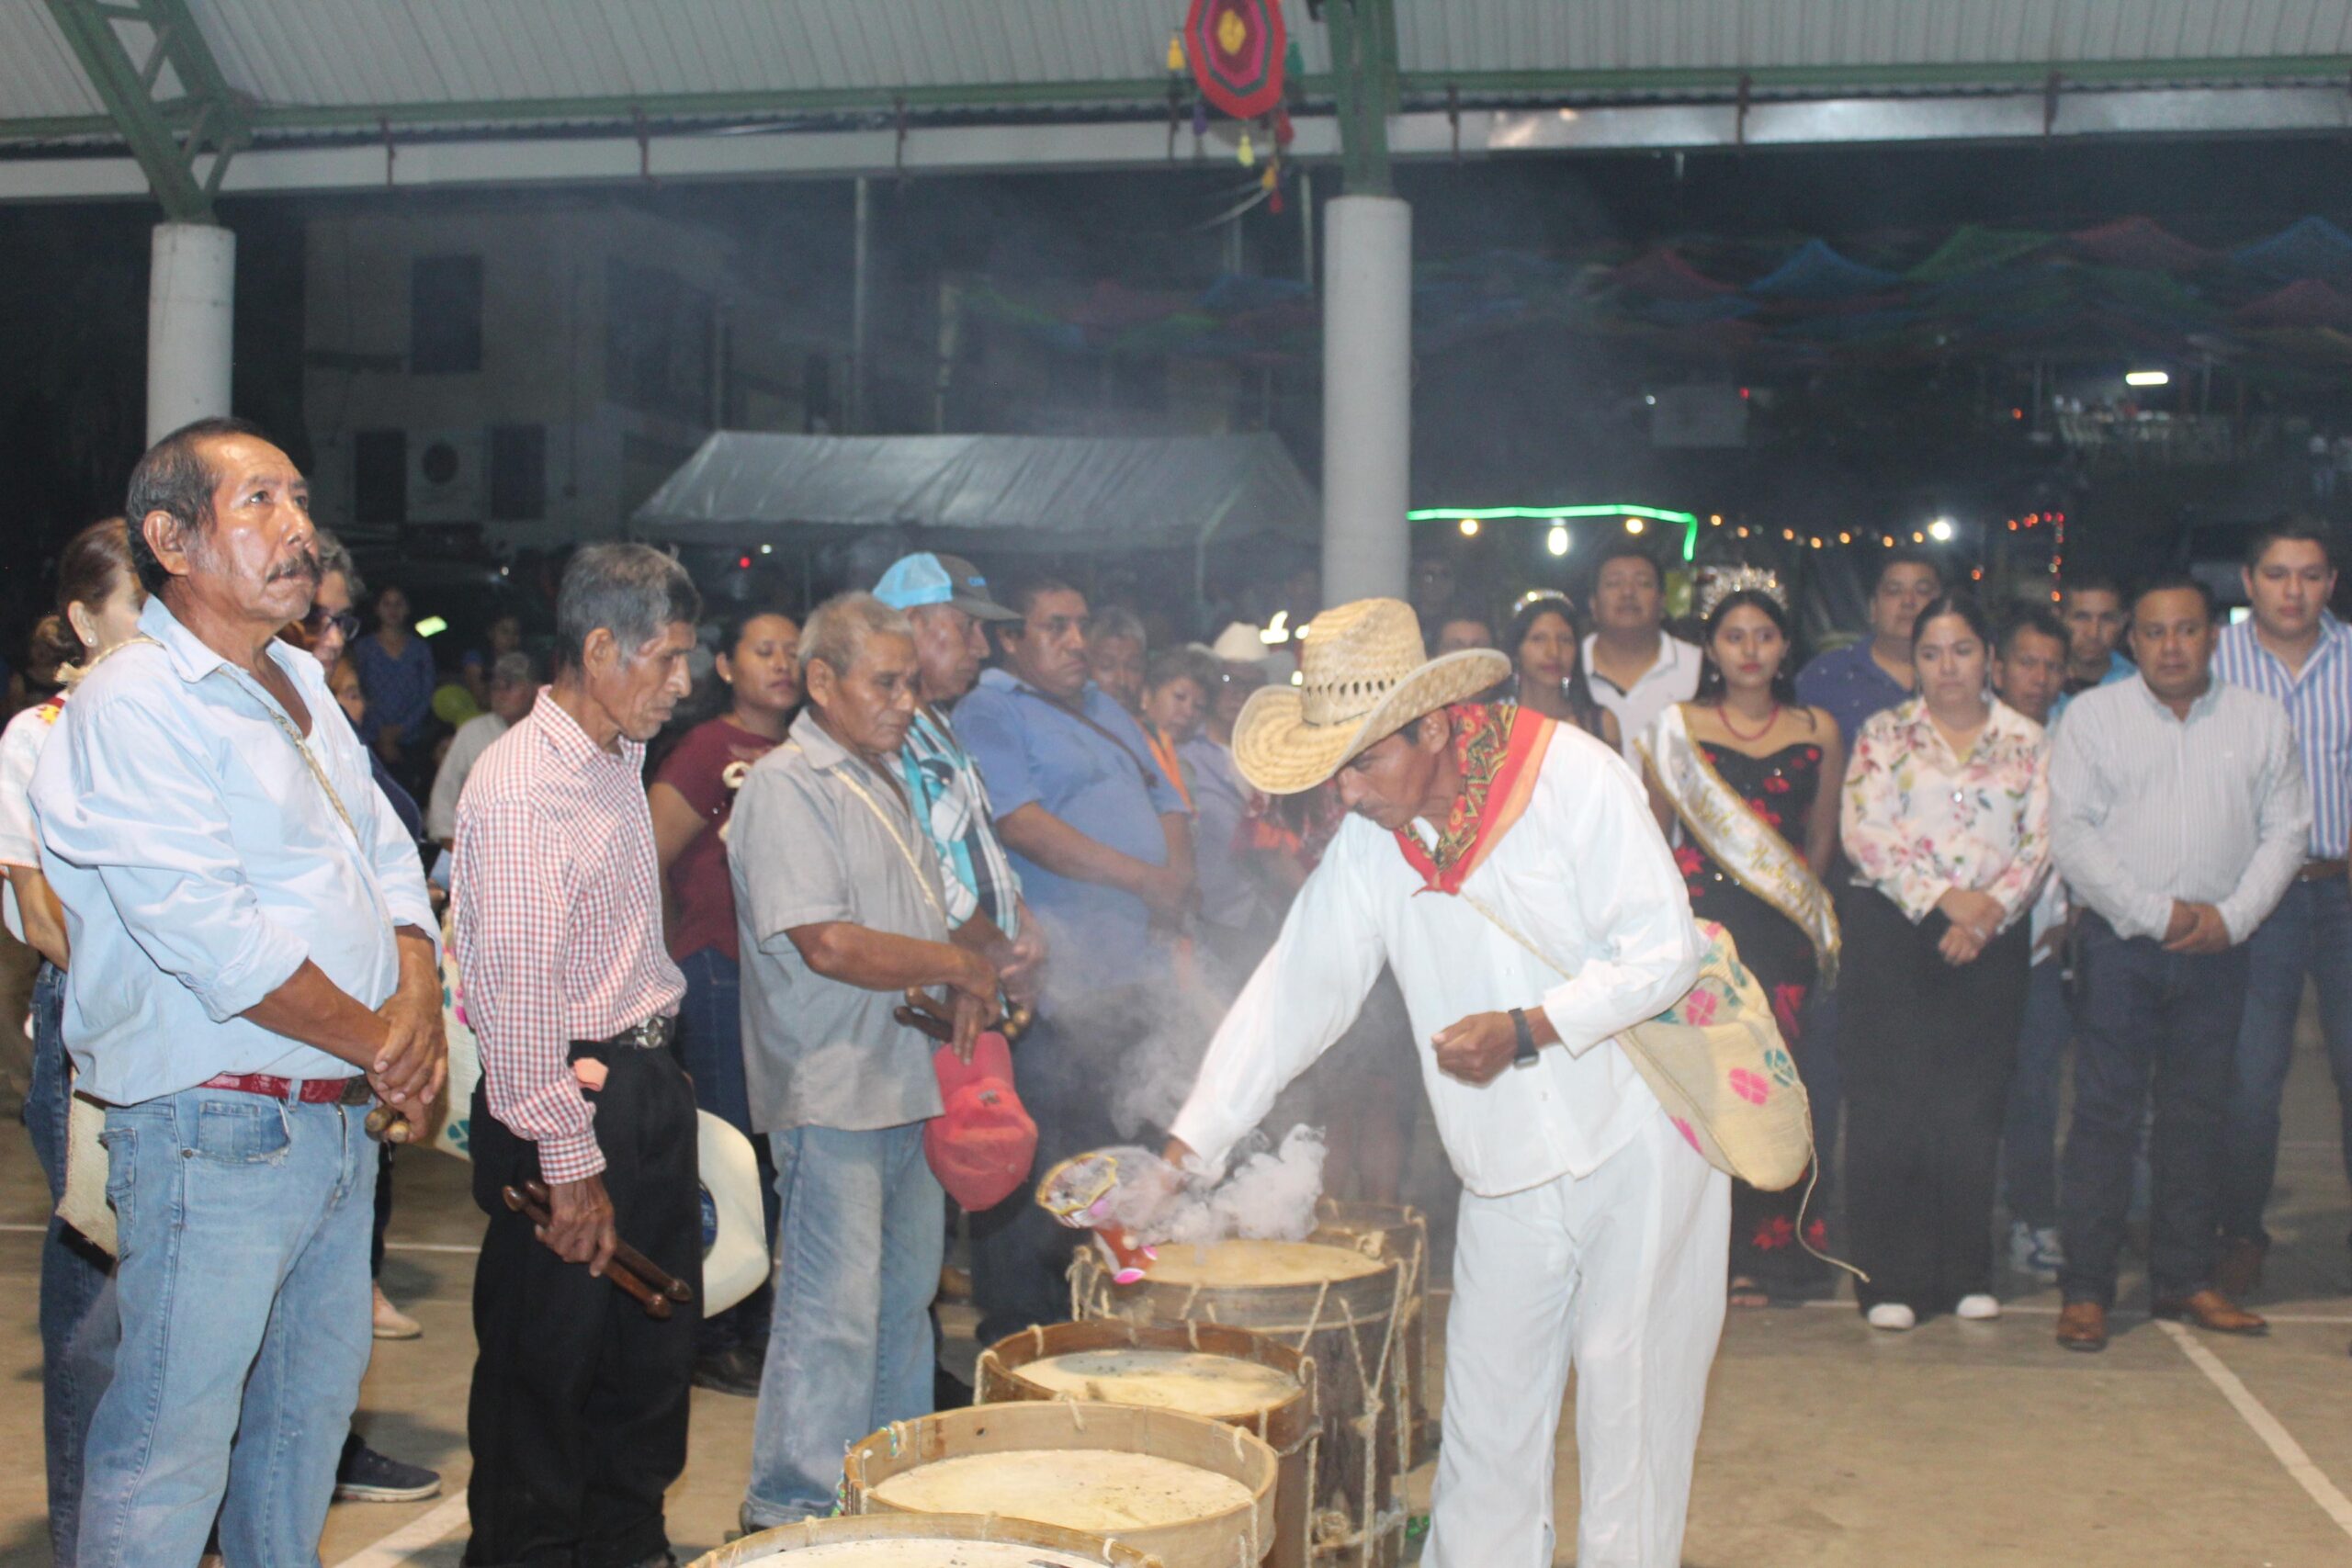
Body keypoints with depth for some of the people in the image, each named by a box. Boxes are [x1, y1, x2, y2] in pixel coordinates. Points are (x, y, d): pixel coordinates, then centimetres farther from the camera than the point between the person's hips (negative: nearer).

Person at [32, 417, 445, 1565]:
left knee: (312, 1405, 18)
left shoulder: (304, 689, 15)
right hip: (215, 1132, -9)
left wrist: (417, 1011, -5)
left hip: (343, 1122, 9)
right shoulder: (130, 704, -13)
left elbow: (389, 862, 14)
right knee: (171, 1445, 0)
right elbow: (211, 934, -20)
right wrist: (377, 1043, -11)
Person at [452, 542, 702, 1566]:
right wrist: (569, 1164, -22)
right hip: (571, 1100, -9)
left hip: (648, 1082, 9)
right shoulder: (522, 787, -19)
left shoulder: (619, 763, 12)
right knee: (546, 1365, 3)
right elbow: (520, 993, -22)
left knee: (653, 1348, 18)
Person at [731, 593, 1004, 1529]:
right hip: (831, 1091, -9)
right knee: (833, 1306, -6)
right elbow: (828, 943, -21)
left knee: (905, 1294, 15)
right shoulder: (787, 785, -12)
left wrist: (964, 994, 8)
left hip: (907, 1082, 9)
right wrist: (958, 967, -11)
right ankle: (793, 1507, 4)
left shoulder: (886, 780, 17)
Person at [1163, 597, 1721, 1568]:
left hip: (1638, 1136, -4)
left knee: (1631, 1395, 2)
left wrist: (1526, 1031, -24)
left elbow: (1664, 949, -13)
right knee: (1485, 1411, 5)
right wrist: (1185, 1149, -3)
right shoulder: (1368, 845, 1)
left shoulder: (1575, 777, -13)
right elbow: (1294, 992, 2)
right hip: (1510, 1172, 4)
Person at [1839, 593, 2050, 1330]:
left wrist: (1992, 906, -12)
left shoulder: (2026, 742, 10)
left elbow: (2040, 842, 4)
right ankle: (1890, 1277, 2)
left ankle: (1966, 1272, 14)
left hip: (1991, 939, 2)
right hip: (1892, 931, -2)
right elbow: (1864, 832, -6)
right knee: (1889, 1103, -3)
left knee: (1973, 1105, 3)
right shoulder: (1884, 734, 5)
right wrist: (1942, 899, -14)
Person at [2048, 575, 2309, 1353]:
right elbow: (2071, 833, -5)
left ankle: (2184, 1279, 19)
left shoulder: (2261, 719, 10)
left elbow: (2286, 829, 7)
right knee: (2106, 1114, -4)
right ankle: (2086, 1289, 1)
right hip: (2120, 943, -3)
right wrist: (2155, 912, -12)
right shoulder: (2093, 715, 2)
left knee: (2198, 1115, 8)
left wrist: (2232, 915, -7)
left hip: (2217, 947, 3)